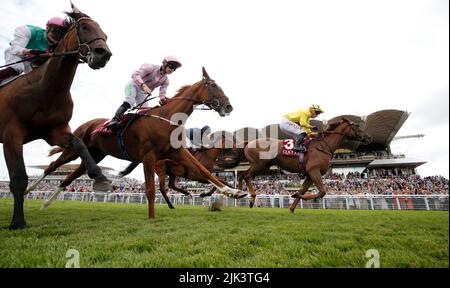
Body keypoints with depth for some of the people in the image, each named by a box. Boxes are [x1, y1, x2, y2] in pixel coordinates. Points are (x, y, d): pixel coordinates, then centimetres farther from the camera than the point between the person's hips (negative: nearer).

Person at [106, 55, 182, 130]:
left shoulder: (165, 80, -1)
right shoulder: (151, 68, -18)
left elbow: (162, 92, -11)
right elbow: (135, 74, -28)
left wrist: (162, 99, -37)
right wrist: (143, 85, -47)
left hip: (142, 93, 6)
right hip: (134, 85, -6)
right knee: (129, 102, -30)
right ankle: (115, 120, -37)